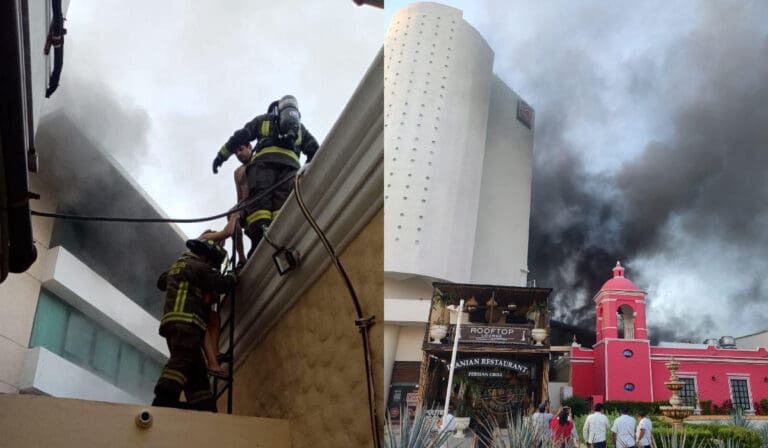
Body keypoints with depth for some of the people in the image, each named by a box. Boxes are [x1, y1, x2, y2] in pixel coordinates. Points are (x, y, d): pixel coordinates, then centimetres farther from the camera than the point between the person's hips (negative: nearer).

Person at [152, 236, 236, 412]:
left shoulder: (177, 265, 29)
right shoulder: (197, 266, 0)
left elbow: (161, 281, 47)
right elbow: (223, 283, -3)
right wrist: (233, 277, 17)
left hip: (172, 321, 9)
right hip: (186, 320, -9)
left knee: (196, 370, 1)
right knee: (183, 359, -25)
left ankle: (204, 408, -9)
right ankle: (165, 397, -42)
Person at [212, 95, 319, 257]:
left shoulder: (263, 119, 31)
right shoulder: (300, 127, 38)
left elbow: (241, 136, 22)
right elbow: (314, 150, 27)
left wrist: (221, 155, 24)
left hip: (265, 160, -2)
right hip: (290, 163, 2)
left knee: (259, 200, -19)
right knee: (284, 202, -17)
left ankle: (260, 239, -45)